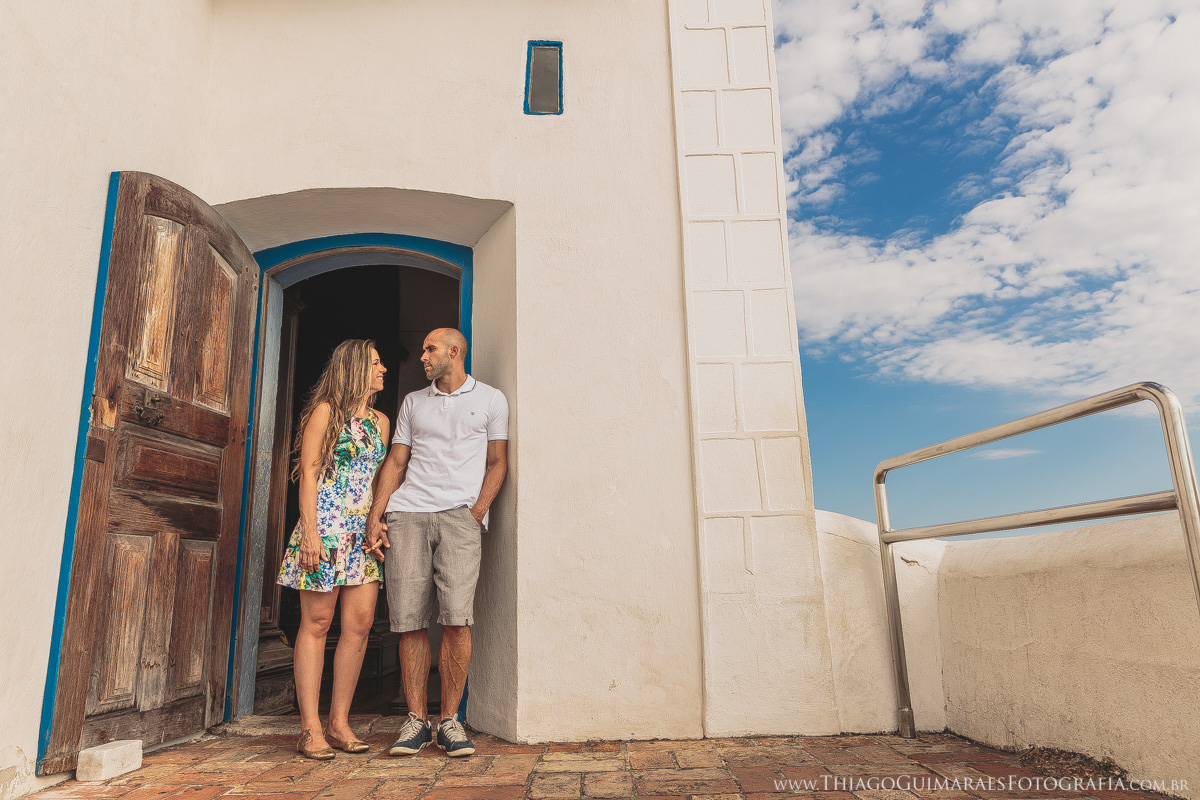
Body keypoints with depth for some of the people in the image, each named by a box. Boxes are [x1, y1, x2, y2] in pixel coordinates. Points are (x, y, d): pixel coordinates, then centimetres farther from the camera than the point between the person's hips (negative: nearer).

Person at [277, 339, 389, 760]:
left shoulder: (381, 421, 18)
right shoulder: (326, 411, 1)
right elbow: (309, 473, -5)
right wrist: (310, 530, -13)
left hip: (366, 532, 6)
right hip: (326, 525, -6)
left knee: (360, 623, 1)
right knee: (316, 622, -2)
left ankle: (339, 723, 10)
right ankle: (310, 728, 4)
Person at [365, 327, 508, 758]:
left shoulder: (490, 399, 12)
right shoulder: (413, 402, 21)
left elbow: (497, 462, 8)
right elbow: (395, 462, 16)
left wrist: (478, 511, -6)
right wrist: (374, 518, 5)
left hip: (460, 513, -3)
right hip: (407, 514, 3)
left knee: (456, 618, -12)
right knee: (410, 621, -2)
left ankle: (450, 720, 0)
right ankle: (416, 720, 9)